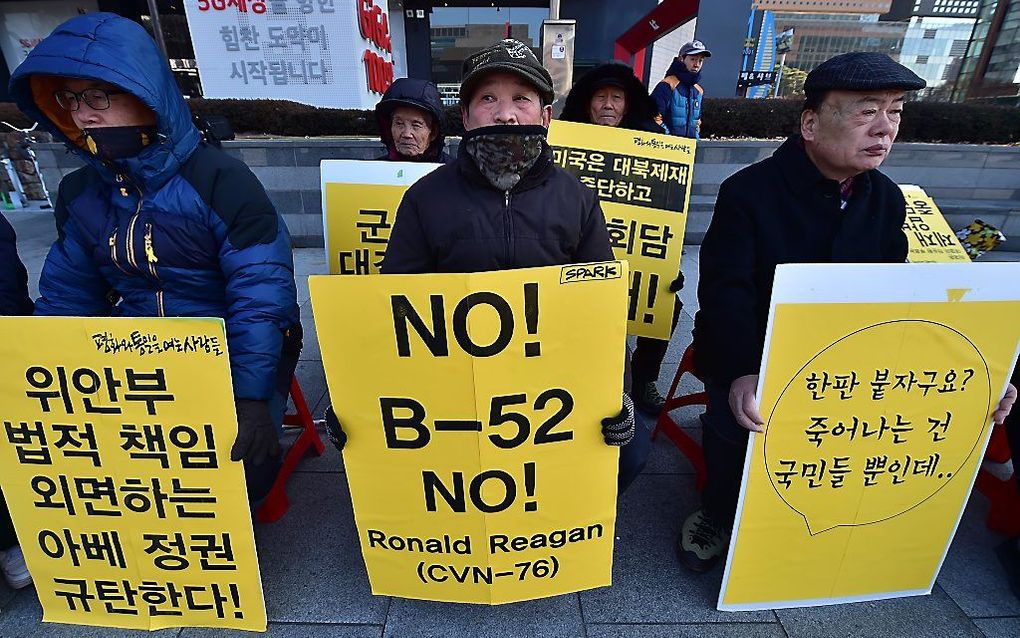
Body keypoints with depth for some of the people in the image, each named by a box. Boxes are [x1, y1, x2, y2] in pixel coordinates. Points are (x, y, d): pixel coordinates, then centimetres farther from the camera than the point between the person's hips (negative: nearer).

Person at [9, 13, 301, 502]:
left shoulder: (219, 181, -17)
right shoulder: (79, 192, 3)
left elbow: (261, 298, -22)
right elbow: (67, 295, 11)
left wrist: (253, 397, -28)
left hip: (230, 352, -5)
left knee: (239, 463, -21)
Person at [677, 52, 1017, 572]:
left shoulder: (886, 200, 5)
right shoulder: (749, 191, -14)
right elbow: (725, 292, -24)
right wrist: (742, 373, -41)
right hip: (749, 351, -5)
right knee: (740, 416, -31)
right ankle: (718, 513, 2)